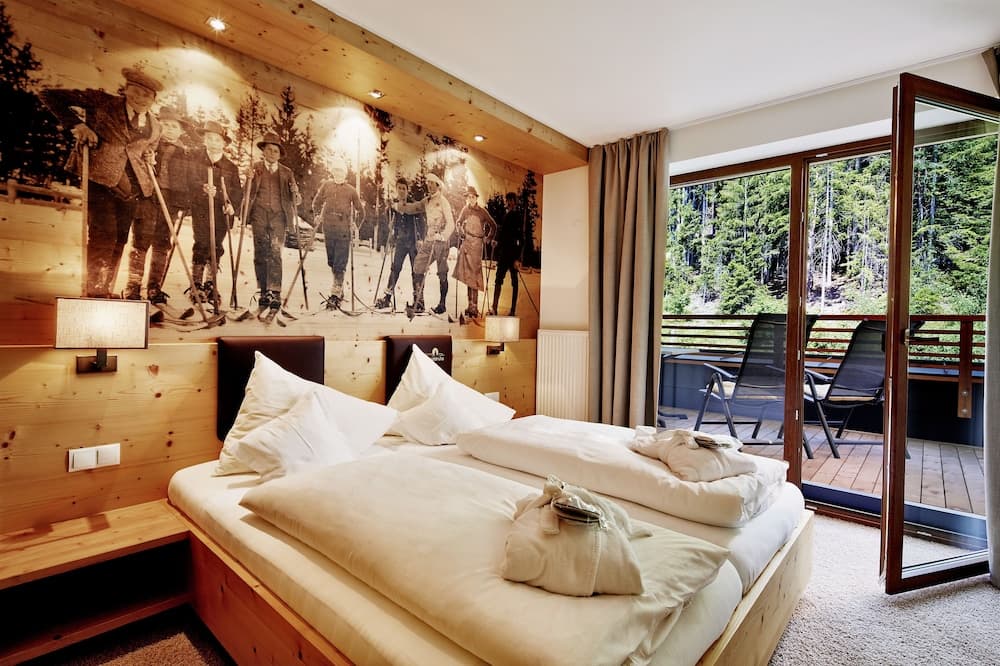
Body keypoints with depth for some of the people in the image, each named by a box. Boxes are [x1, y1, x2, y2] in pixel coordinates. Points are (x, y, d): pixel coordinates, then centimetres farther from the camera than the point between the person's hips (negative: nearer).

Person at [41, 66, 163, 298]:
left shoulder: (154, 127, 12)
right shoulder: (104, 102, 1)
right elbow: (51, 95, 2)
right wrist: (77, 124, -12)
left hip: (131, 189, 4)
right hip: (101, 180, -4)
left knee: (118, 241, 5)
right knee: (104, 236, -15)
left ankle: (106, 293, 13)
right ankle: (95, 292, -8)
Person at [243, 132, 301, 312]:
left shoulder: (287, 173, 13)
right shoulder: (256, 169, 13)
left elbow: (297, 200, 9)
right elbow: (248, 195, 7)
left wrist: (294, 191, -13)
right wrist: (251, 180, -10)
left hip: (278, 216, -1)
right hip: (259, 216, 1)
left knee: (275, 253, -11)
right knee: (260, 254, 0)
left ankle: (275, 293, -14)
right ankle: (264, 292, 6)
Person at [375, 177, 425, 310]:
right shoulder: (393, 204, 8)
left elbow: (422, 222, -4)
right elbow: (391, 224, 16)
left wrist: (421, 239, -11)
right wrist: (391, 238, 8)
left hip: (414, 241, -3)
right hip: (400, 241, 3)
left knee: (416, 270, 2)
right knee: (395, 268, 0)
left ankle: (417, 298, 9)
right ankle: (387, 297, 4)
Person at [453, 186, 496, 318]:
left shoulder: (482, 212, 0)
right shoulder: (465, 210, 10)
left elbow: (493, 226, 8)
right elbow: (458, 222, 22)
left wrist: (488, 239, 3)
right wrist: (461, 232, 5)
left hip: (476, 244, -4)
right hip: (466, 243, 4)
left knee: (474, 275, -8)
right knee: (467, 274, 4)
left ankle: (474, 306, -5)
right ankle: (471, 305, 13)